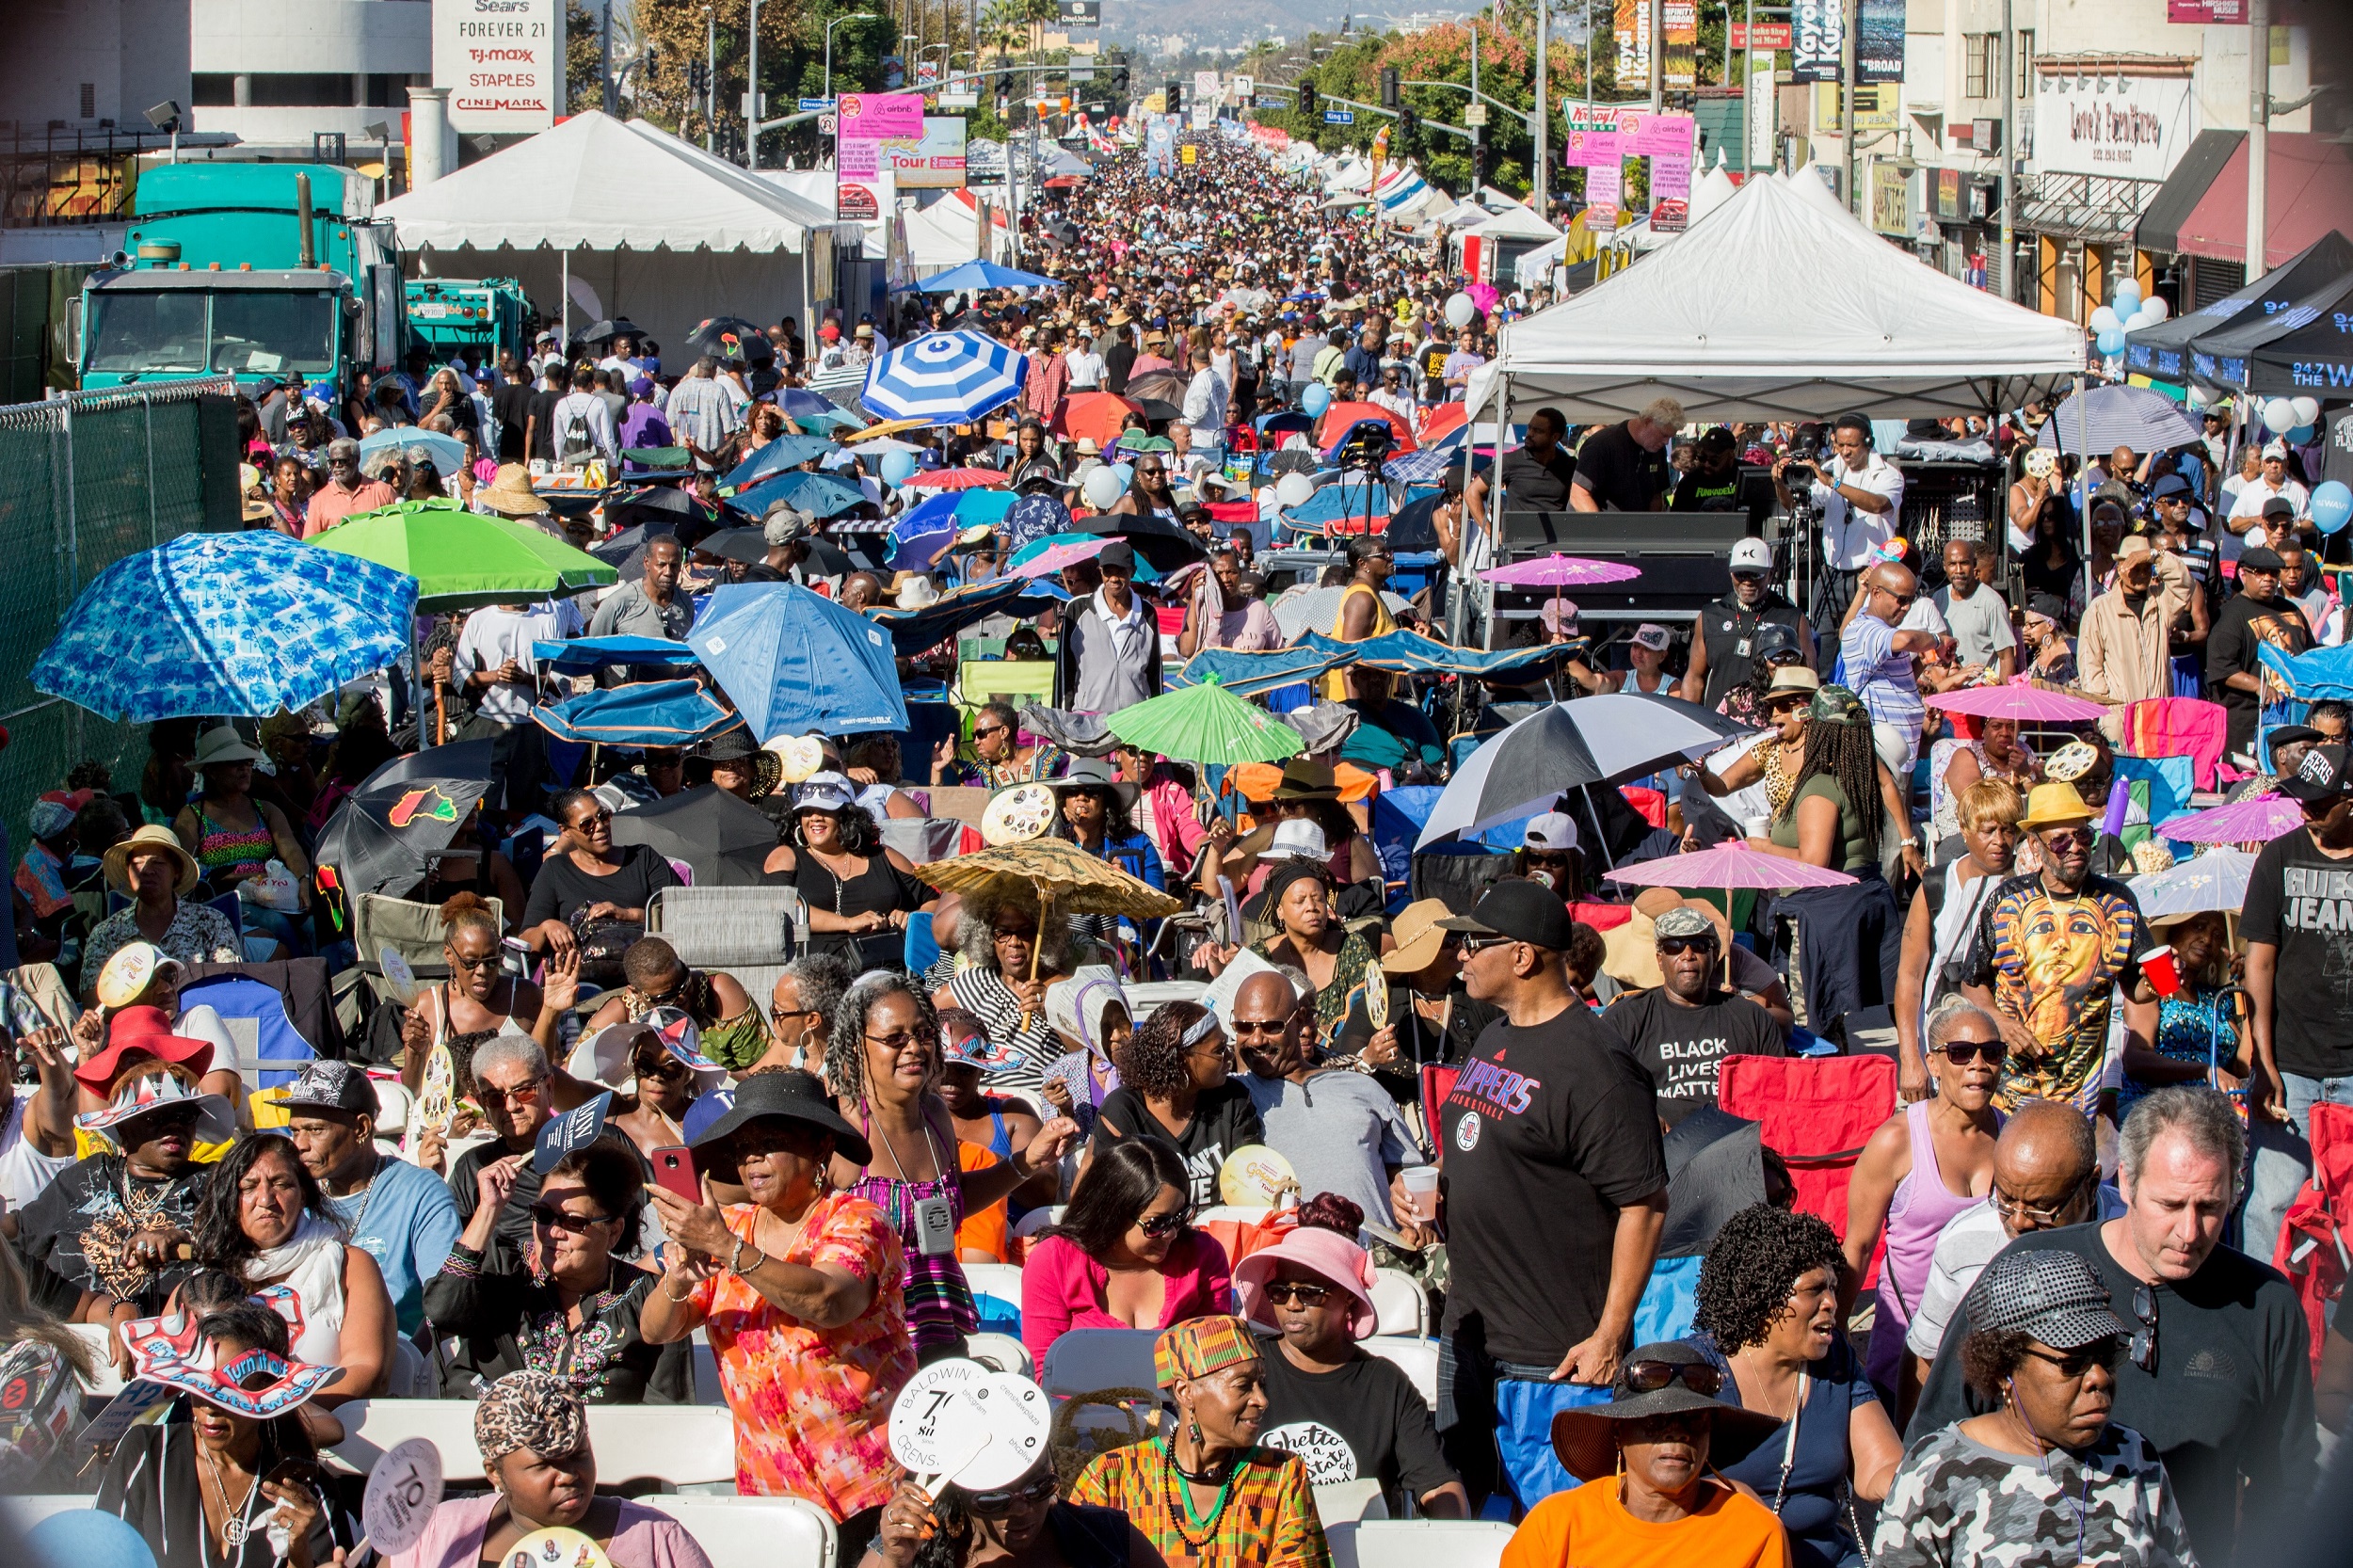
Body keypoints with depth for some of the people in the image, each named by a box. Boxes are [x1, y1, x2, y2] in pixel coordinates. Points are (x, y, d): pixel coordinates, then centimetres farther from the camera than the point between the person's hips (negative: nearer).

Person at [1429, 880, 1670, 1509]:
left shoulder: (1593, 1066, -16)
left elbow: (1644, 1205, -18)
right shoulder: (1493, 1042, 13)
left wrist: (1609, 1337, -20)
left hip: (1553, 1358, -9)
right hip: (1468, 1338, 9)